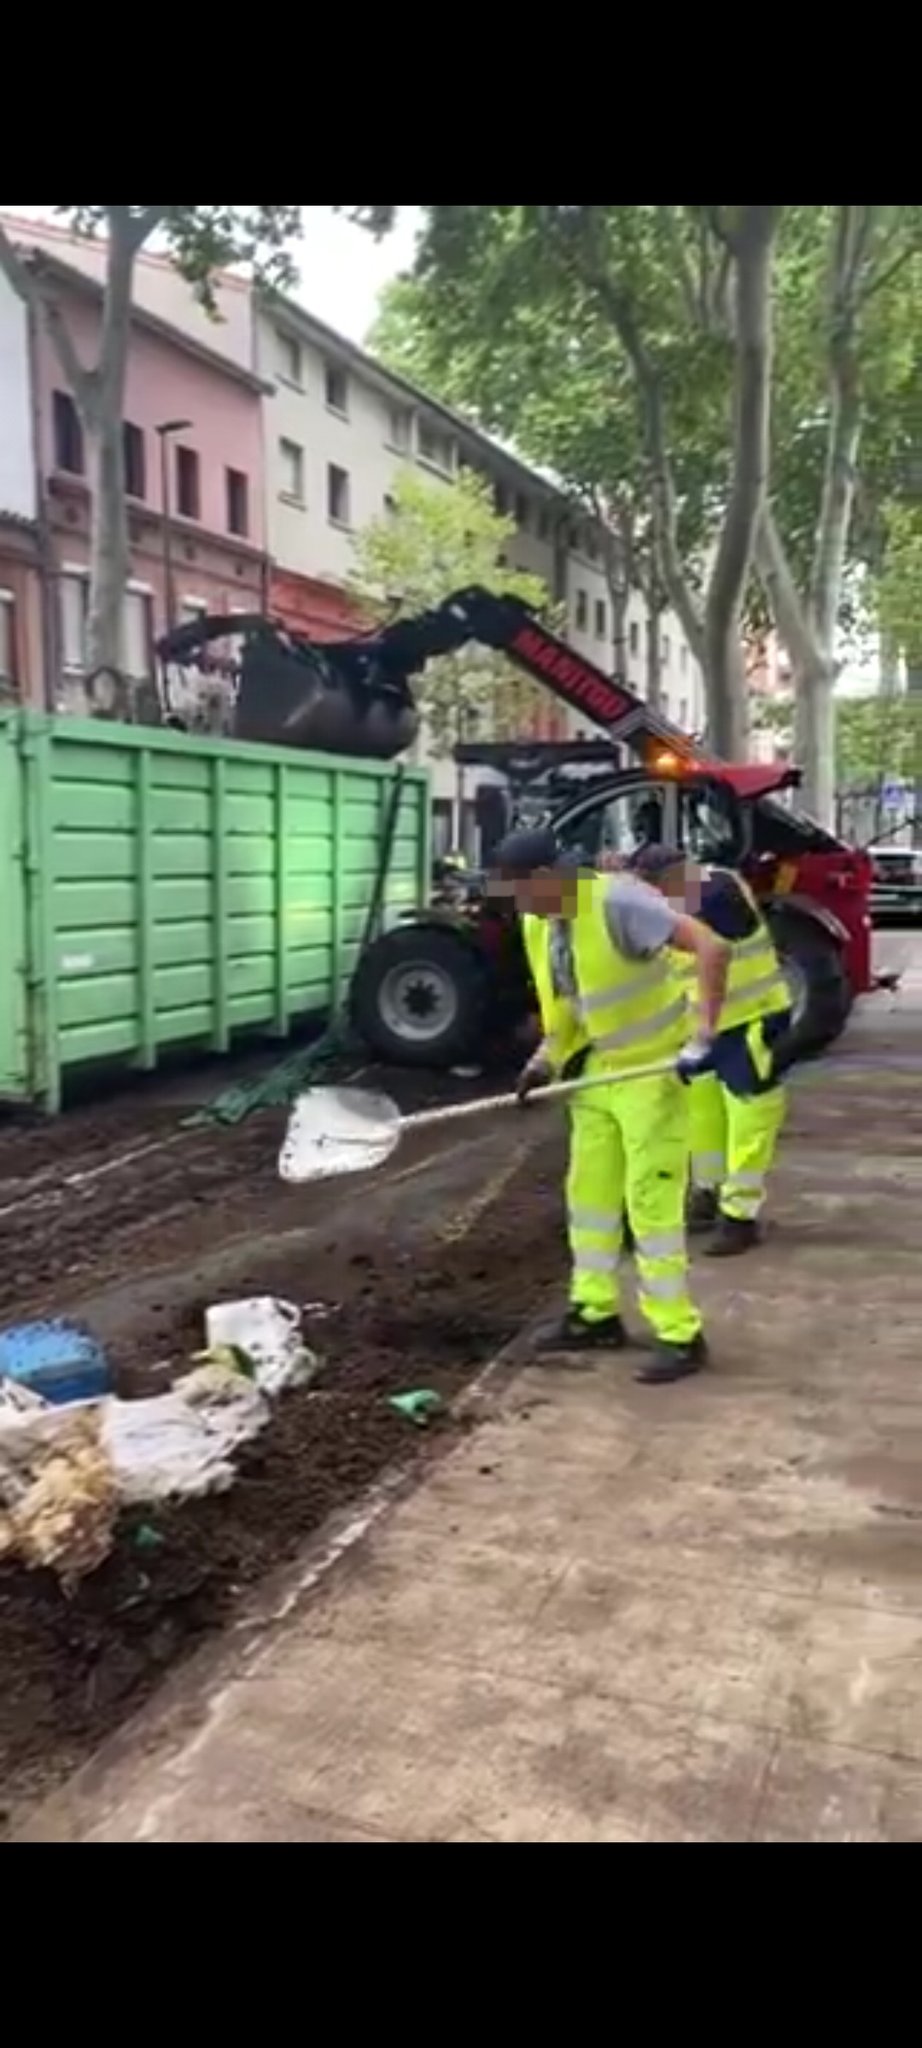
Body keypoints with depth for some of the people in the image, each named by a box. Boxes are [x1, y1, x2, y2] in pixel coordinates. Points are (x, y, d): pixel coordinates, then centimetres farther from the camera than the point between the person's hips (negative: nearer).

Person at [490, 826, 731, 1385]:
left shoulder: (617, 901, -25)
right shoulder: (537, 925, 0)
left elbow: (713, 948, -31)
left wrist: (704, 1038, -33)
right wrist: (547, 1059, 1)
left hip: (654, 1069, -8)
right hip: (597, 1070, 8)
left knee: (651, 1202, -6)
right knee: (589, 1193, 12)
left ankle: (680, 1335, 6)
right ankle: (596, 1315, 26)